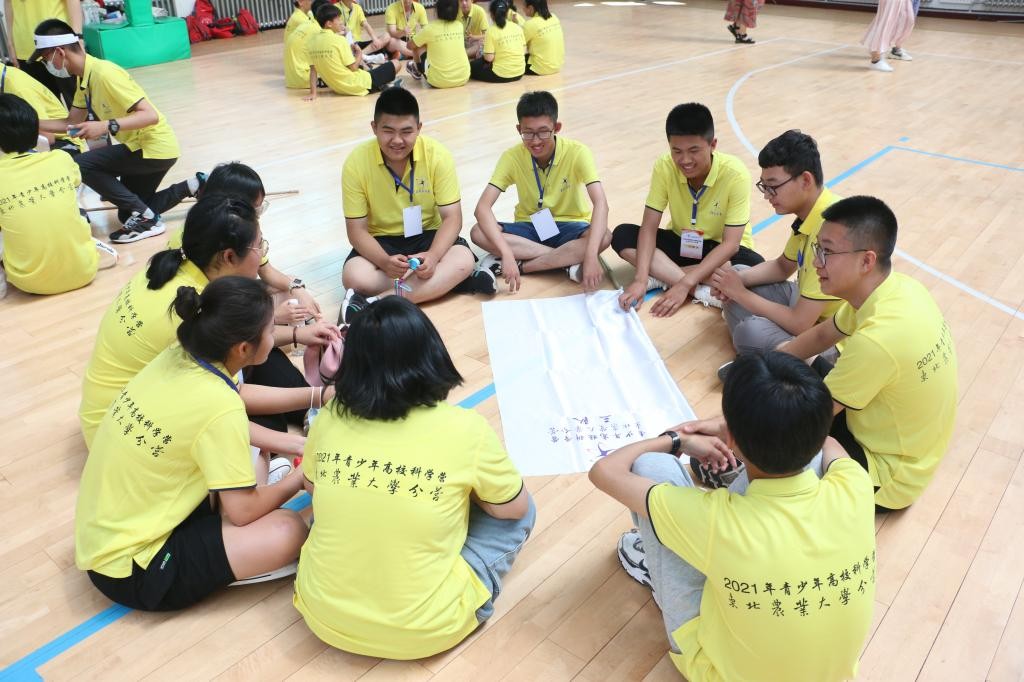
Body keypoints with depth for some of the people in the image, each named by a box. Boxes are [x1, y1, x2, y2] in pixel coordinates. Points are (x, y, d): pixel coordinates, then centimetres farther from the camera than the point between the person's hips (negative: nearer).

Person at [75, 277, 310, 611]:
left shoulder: (177, 356, -7)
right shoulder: (218, 407, -27)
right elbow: (243, 511, -18)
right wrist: (298, 479, -1)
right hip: (128, 570, -8)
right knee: (288, 531, -20)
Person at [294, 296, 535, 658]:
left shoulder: (329, 420, -8)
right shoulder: (466, 430, -19)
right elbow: (513, 507, -1)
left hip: (324, 616, 4)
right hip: (424, 629, -3)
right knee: (523, 511, 13)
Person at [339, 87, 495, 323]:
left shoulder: (437, 155, -15)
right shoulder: (356, 163, -15)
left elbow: (452, 217, -13)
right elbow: (357, 230, -12)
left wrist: (432, 256, -34)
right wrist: (385, 262, -33)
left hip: (428, 235, 1)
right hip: (380, 240, 0)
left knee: (464, 259, -30)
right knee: (354, 277, -31)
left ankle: (377, 303, -34)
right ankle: (447, 281, -24)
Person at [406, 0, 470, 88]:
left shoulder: (430, 28, -9)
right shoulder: (459, 25, 3)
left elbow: (410, 46, 7)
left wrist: (420, 36, 27)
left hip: (439, 82, -4)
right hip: (463, 78, 4)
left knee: (419, 48, 20)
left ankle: (417, 70, 50)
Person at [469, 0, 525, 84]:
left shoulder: (491, 31, -12)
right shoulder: (517, 27, 2)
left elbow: (489, 58, -15)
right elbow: (524, 50, 7)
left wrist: (483, 56, 7)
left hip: (501, 75, -6)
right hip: (520, 72, 6)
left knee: (472, 66, 15)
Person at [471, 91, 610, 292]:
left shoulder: (577, 153, -20)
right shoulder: (512, 157, -15)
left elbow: (601, 204, -31)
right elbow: (483, 207, -23)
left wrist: (591, 255, -46)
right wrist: (507, 253, -38)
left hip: (568, 227, -2)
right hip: (530, 227, 2)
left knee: (604, 237, -34)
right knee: (478, 233, -26)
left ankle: (522, 264, -25)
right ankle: (568, 261, -25)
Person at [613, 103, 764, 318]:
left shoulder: (735, 174, -26)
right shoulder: (664, 167, -19)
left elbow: (730, 244, -27)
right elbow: (649, 227, -19)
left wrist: (685, 284, -37)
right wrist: (640, 279, -35)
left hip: (719, 250, -3)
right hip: (680, 243, 3)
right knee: (622, 235, -22)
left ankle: (662, 277, -27)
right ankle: (702, 291, -30)